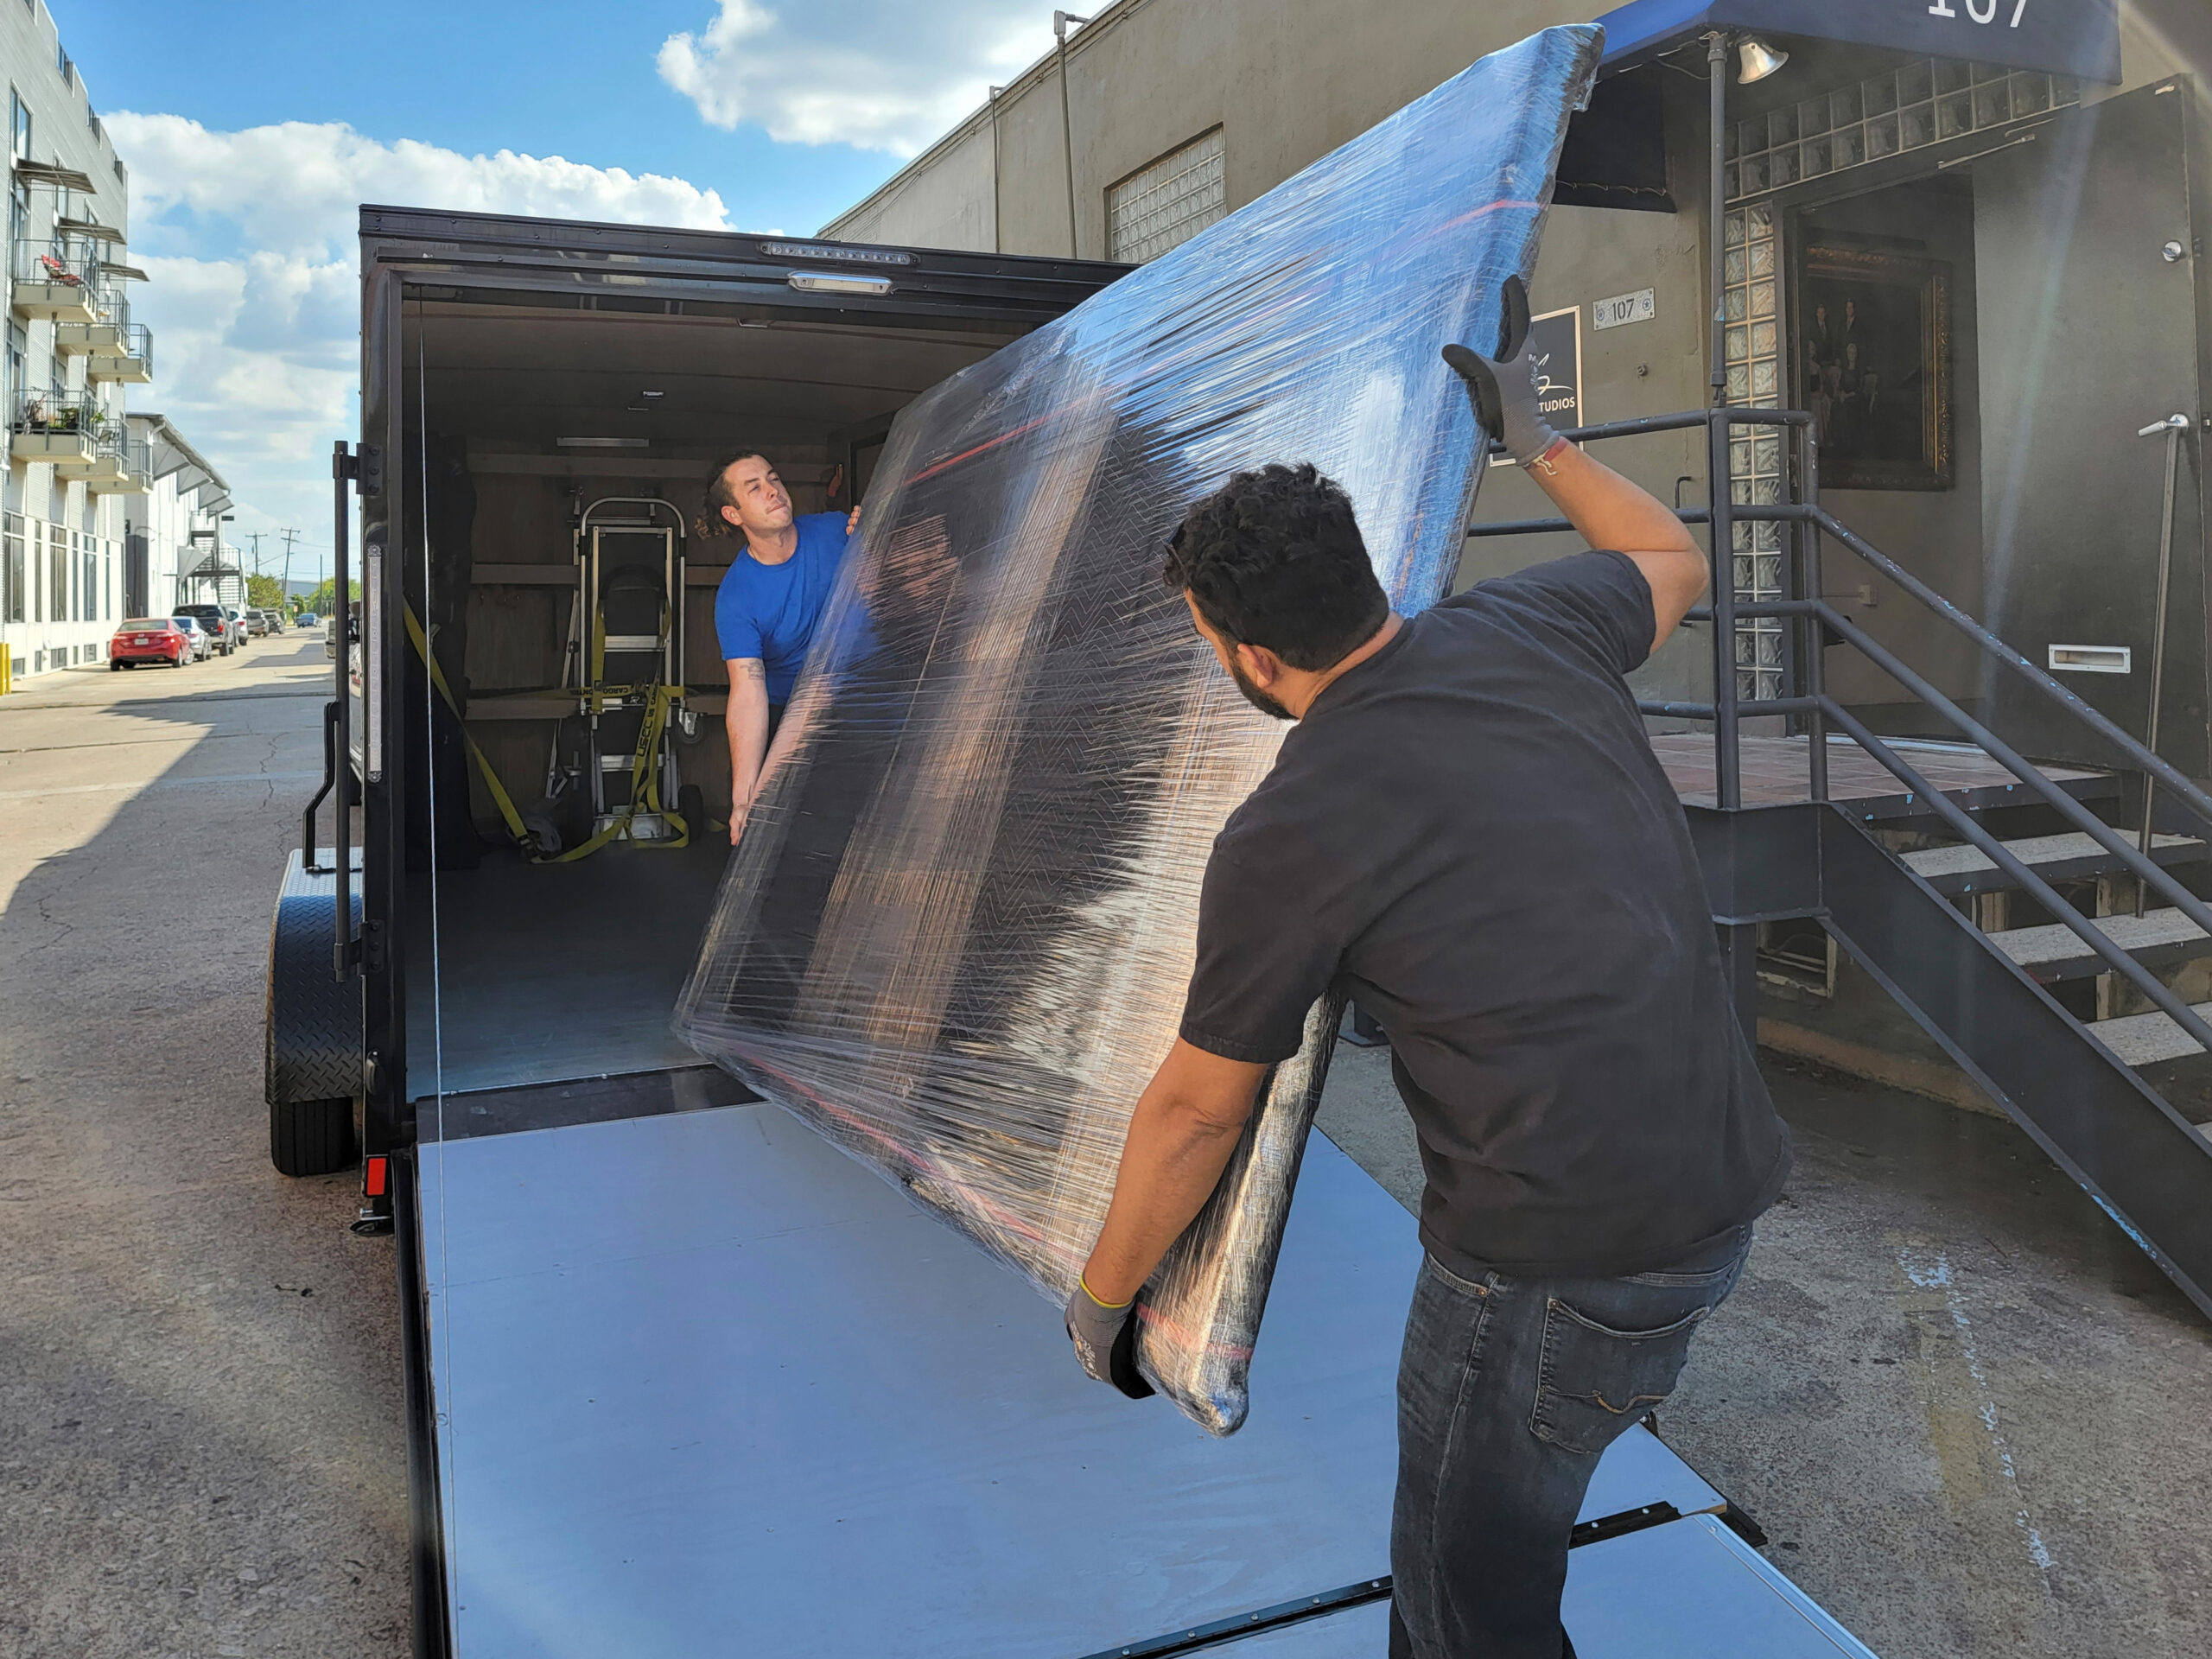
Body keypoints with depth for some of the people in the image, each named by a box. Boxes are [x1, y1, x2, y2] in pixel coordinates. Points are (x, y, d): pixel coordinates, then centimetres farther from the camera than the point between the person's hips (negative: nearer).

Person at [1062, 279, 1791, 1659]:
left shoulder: (1283, 842, -16)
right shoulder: (1525, 631, -1)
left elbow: (1198, 1112, -4)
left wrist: (1100, 1300, 13)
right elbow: (1675, 562, 23)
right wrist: (1538, 440, 34)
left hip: (1564, 1260, -8)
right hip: (1727, 1179, 8)